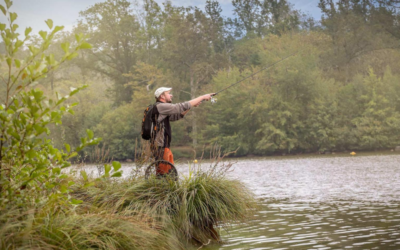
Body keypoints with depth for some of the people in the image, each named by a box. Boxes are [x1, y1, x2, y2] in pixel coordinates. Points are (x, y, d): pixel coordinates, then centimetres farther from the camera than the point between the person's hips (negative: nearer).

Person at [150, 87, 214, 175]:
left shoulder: (163, 109, 19)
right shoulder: (160, 106, -12)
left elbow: (177, 116, 21)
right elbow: (182, 107, -13)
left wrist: (192, 105, 8)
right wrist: (203, 97, -7)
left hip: (165, 146, 10)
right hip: (160, 147, -10)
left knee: (170, 173, 12)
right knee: (162, 173, -9)